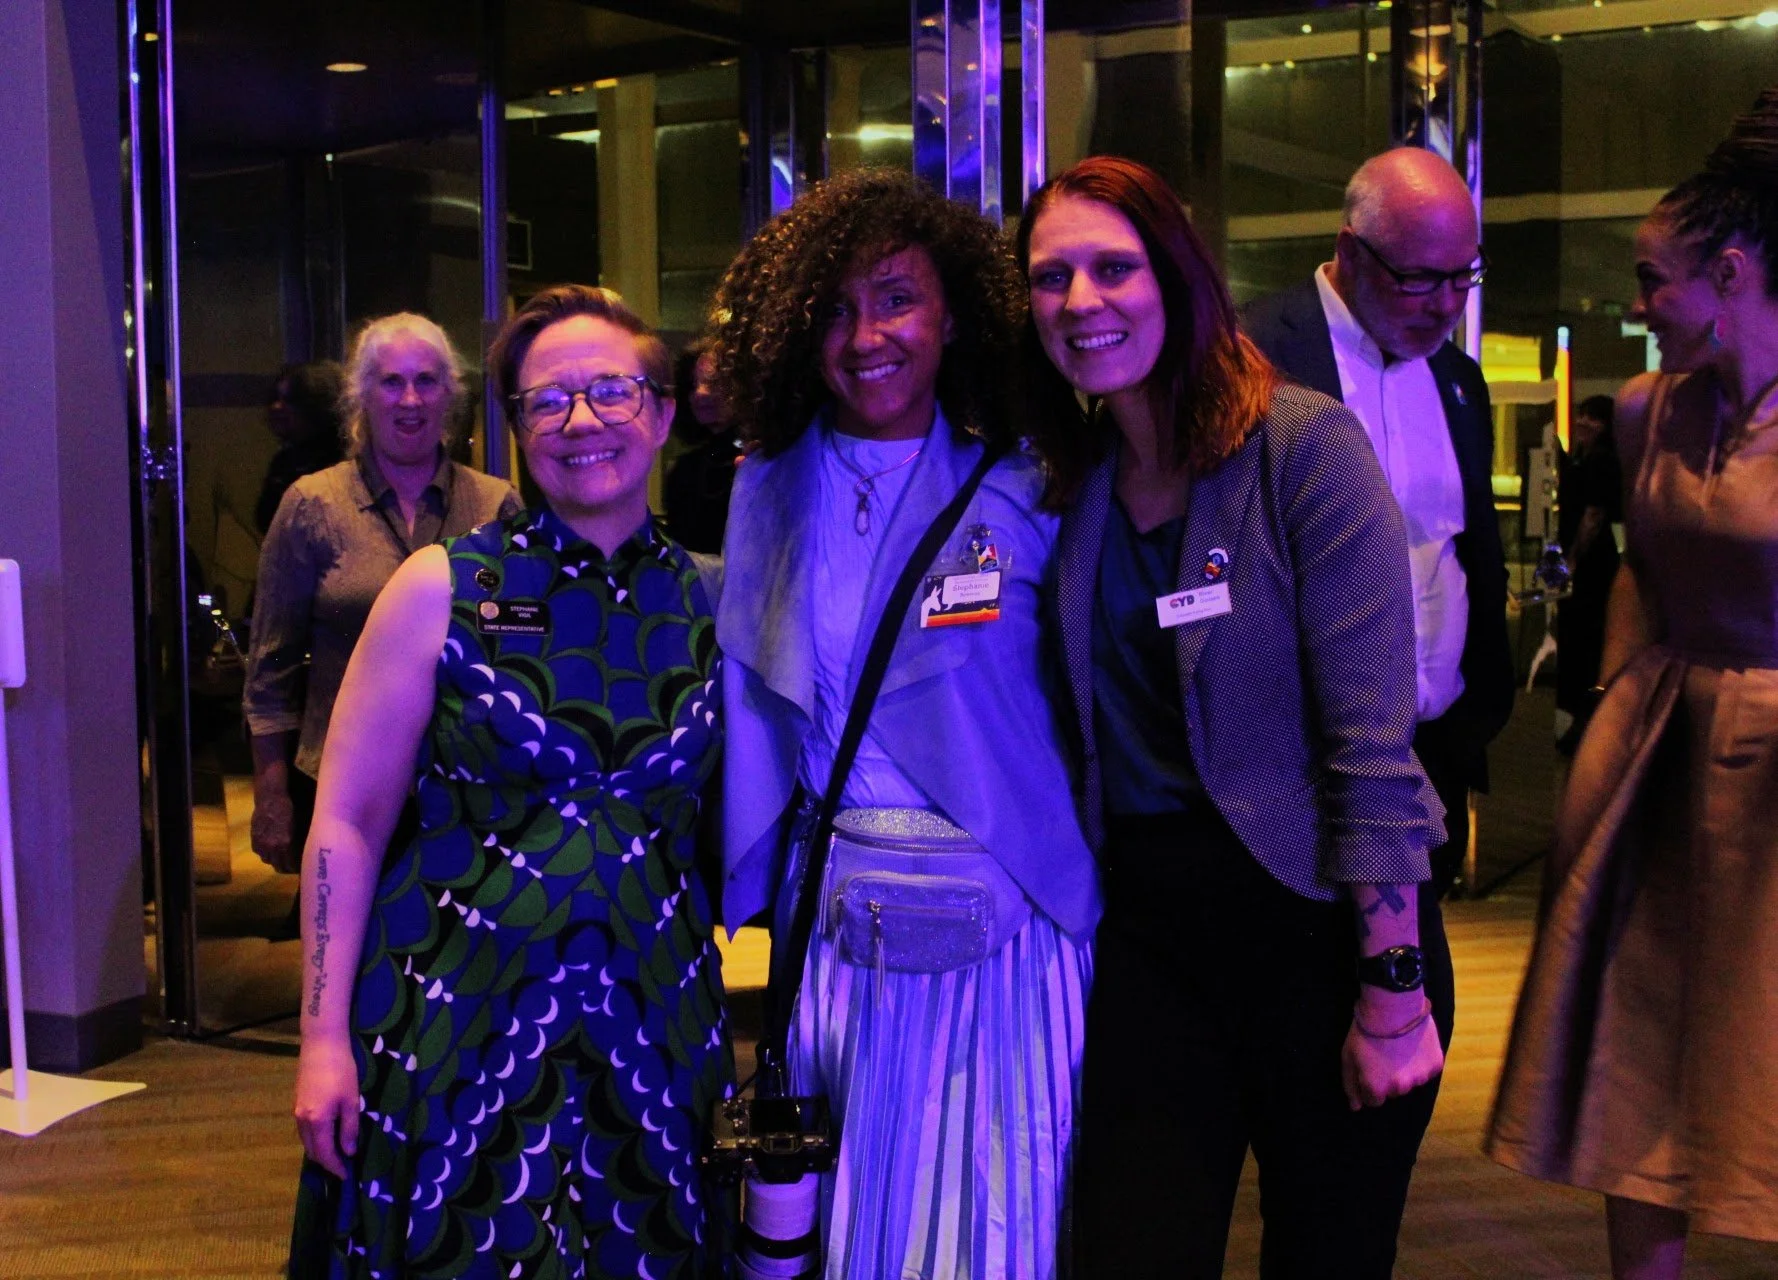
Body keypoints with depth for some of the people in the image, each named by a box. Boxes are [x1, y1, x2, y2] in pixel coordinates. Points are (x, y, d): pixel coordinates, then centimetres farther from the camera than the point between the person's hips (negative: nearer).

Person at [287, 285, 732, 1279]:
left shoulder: (706, 600, 3)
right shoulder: (444, 589, -3)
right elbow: (348, 822, -3)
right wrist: (325, 1036, -8)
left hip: (652, 1036, 2)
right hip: (459, 1029, -2)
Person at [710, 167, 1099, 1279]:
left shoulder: (1025, 496, -3)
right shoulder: (772, 490, 6)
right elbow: (752, 700, 12)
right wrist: (751, 883, 8)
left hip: (999, 925, -3)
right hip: (833, 925, 3)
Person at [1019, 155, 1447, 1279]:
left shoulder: (1305, 447, -12)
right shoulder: (1075, 483, 5)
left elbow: (1373, 741, -15)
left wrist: (1394, 987, -16)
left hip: (1319, 918, -4)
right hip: (1147, 925, 4)